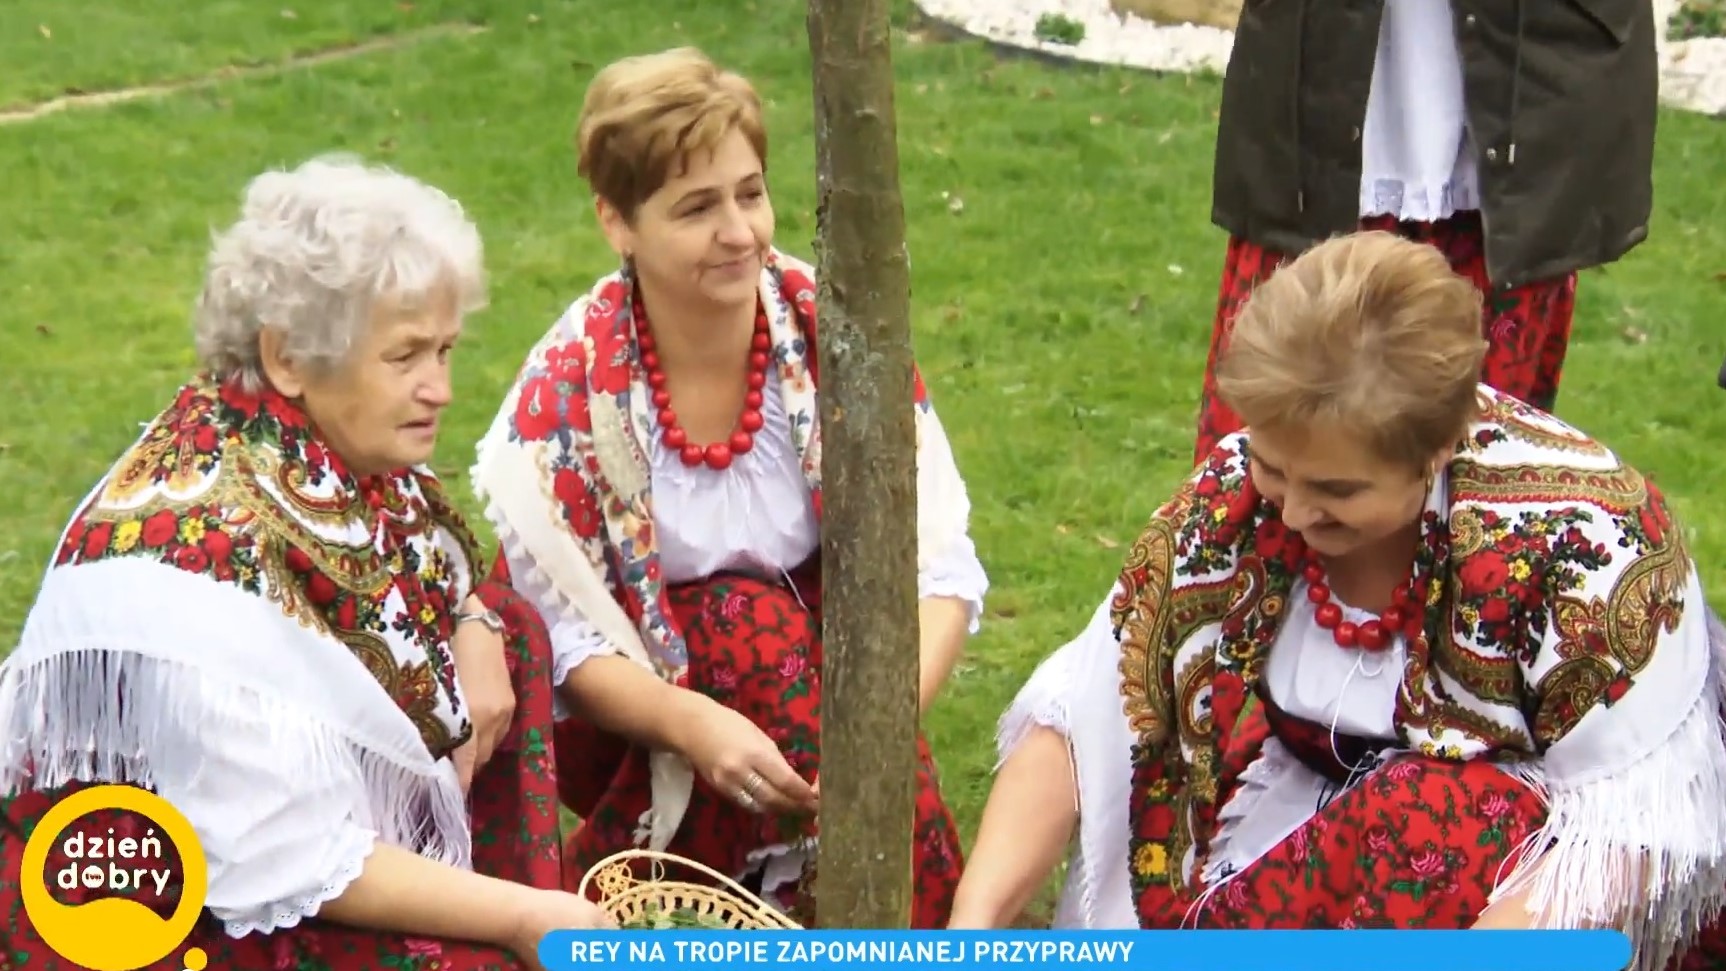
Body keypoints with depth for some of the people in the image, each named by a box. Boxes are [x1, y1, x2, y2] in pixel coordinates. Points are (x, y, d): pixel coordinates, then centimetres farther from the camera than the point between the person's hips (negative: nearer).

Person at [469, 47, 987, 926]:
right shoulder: (568, 390, -16)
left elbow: (941, 566, -13)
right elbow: (569, 641, -15)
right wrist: (693, 724, -35)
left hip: (818, 664, 2)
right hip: (633, 724, -1)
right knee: (753, 619, -29)